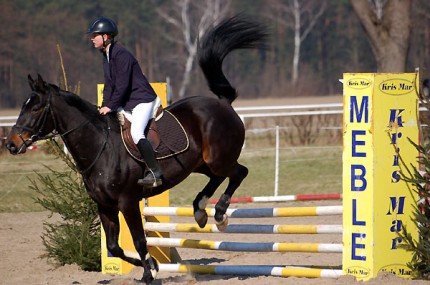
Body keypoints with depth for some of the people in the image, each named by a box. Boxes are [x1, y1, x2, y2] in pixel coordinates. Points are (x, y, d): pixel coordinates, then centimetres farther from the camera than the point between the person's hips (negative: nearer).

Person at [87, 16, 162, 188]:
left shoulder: (121, 54, -18)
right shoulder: (106, 56, 12)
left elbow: (122, 85, -22)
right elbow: (109, 84, 13)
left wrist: (110, 106, -19)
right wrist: (104, 106, 0)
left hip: (142, 99, -11)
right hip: (126, 103, 11)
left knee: (136, 132, -28)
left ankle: (155, 173, -28)